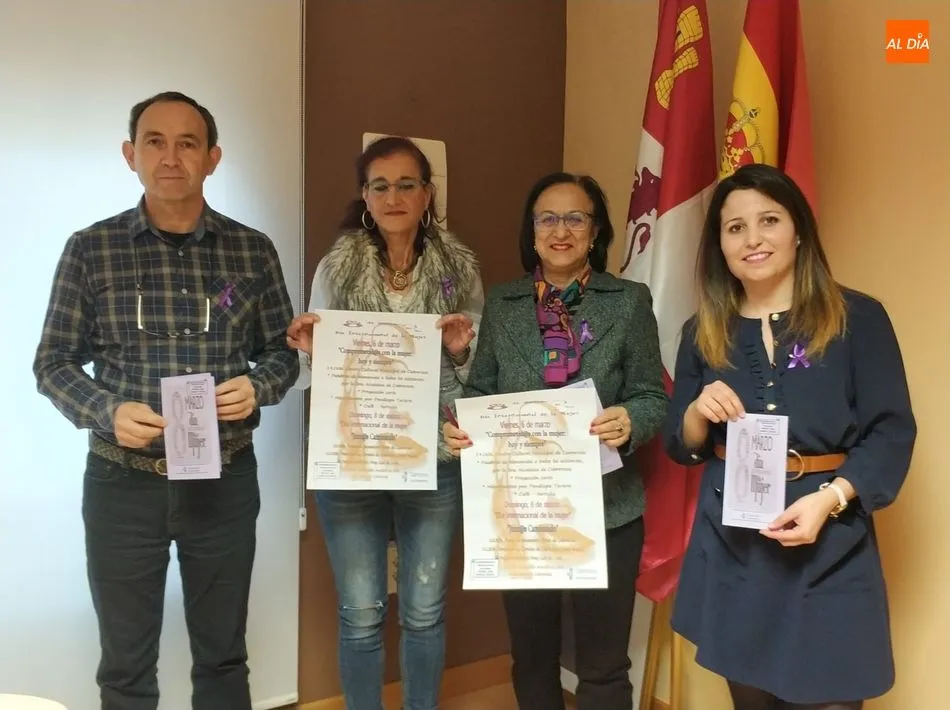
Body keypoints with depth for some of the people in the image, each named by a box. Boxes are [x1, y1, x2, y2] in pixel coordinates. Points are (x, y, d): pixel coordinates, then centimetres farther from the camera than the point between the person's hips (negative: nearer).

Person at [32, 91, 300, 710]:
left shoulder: (253, 250, 0)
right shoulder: (91, 249, -3)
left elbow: (284, 351, 6)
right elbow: (53, 362, 1)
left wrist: (257, 387, -15)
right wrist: (108, 411, -17)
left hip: (226, 482, 1)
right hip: (123, 484, 0)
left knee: (223, 656, 17)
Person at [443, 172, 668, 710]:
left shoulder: (630, 301, -1)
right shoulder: (502, 303, 5)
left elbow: (653, 398, -2)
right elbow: (480, 391, 6)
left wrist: (630, 423, -23)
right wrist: (459, 426, -14)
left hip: (606, 507, -2)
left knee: (603, 665, 10)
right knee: (531, 656, 18)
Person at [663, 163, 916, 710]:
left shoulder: (858, 318, -4)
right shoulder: (704, 332, 6)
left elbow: (892, 433, -6)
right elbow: (680, 447, 9)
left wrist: (830, 498, -20)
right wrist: (698, 413, -13)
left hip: (828, 549, -3)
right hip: (731, 545, 3)